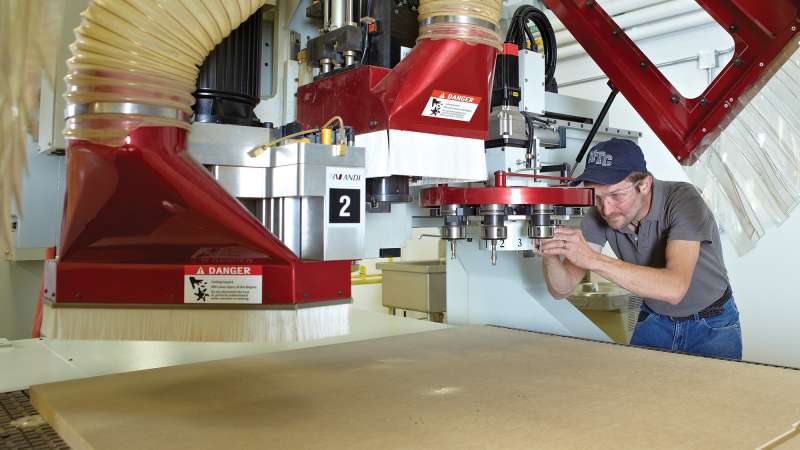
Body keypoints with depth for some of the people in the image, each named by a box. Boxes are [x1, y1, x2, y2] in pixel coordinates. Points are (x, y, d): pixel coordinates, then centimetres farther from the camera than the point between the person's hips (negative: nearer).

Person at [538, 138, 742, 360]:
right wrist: (550, 256, -38)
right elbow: (562, 289, -17)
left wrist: (593, 259, -48)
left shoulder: (682, 199, -29)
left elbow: (674, 288, -42)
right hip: (654, 320, 3)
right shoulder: (600, 214, -17)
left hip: (711, 324, -2)